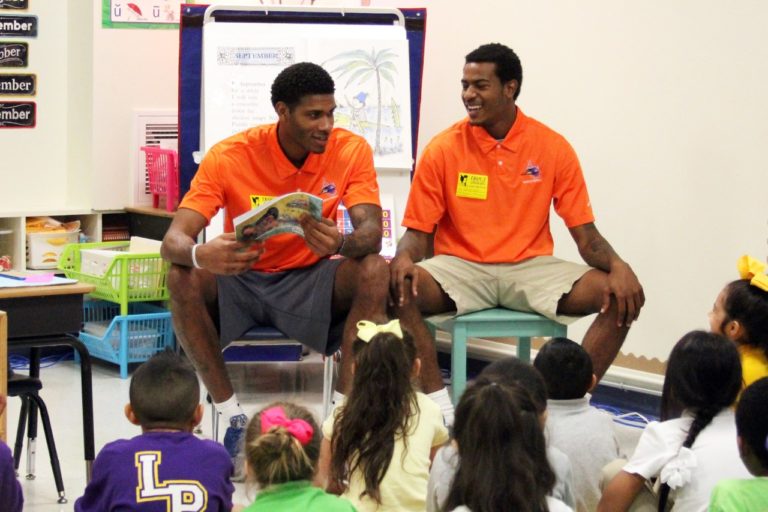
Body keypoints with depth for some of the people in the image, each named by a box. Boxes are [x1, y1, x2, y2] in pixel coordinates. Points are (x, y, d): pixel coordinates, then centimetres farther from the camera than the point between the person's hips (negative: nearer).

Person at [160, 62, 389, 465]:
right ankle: (234, 418, -21)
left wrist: (342, 243, -46)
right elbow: (174, 240, -21)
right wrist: (201, 255, -47)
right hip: (240, 279, 0)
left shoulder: (351, 151, -11)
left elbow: (371, 231, -20)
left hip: (310, 283, 1)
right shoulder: (228, 157, -15)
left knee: (375, 272, -28)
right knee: (183, 278, -31)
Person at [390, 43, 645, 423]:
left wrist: (618, 266, -22)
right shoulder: (443, 149, -4)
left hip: (530, 268, 1)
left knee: (623, 296, -21)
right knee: (399, 287, -32)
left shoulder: (553, 148, -1)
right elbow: (418, 231, -1)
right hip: (461, 268, -1)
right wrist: (404, 258, -26)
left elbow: (585, 234, -1)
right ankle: (438, 399, -23)